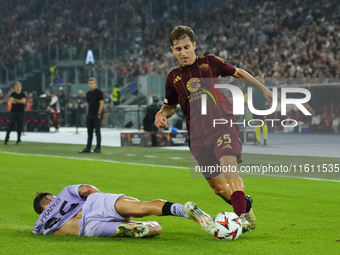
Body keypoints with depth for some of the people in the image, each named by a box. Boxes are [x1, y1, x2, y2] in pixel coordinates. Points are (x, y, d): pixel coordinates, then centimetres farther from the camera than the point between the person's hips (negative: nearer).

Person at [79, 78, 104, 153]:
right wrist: (87, 114, 13)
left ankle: (98, 148, 0)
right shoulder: (88, 93, 14)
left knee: (97, 131, -3)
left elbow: (101, 103, -11)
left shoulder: (98, 92, -6)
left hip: (96, 115, -7)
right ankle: (88, 148, 11)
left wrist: (98, 114, -15)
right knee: (89, 132, 8)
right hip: (89, 115, 7)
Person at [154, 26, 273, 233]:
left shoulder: (210, 62, 6)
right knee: (218, 187, 6)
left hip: (223, 125, -4)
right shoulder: (173, 77, 13)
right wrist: (162, 114, 4)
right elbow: (171, 105, 26)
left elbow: (239, 73, 19)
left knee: (229, 167, -29)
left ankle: (242, 217, -35)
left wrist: (263, 88, 19)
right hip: (198, 136, 4)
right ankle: (245, 204, 34)